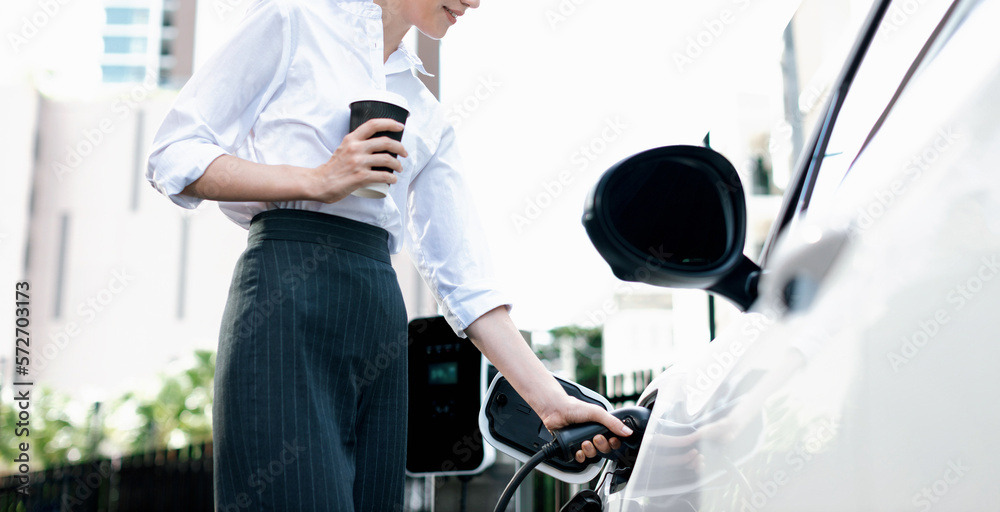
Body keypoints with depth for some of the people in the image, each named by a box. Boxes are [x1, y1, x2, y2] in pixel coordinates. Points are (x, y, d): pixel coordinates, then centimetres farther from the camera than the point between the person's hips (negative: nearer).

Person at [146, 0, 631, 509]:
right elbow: (173, 156, 2)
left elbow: (463, 276, 13)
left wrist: (551, 399, 5)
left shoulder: (427, 117, 20)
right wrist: (316, 180, -10)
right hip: (285, 298, -5)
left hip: (381, 311, 6)